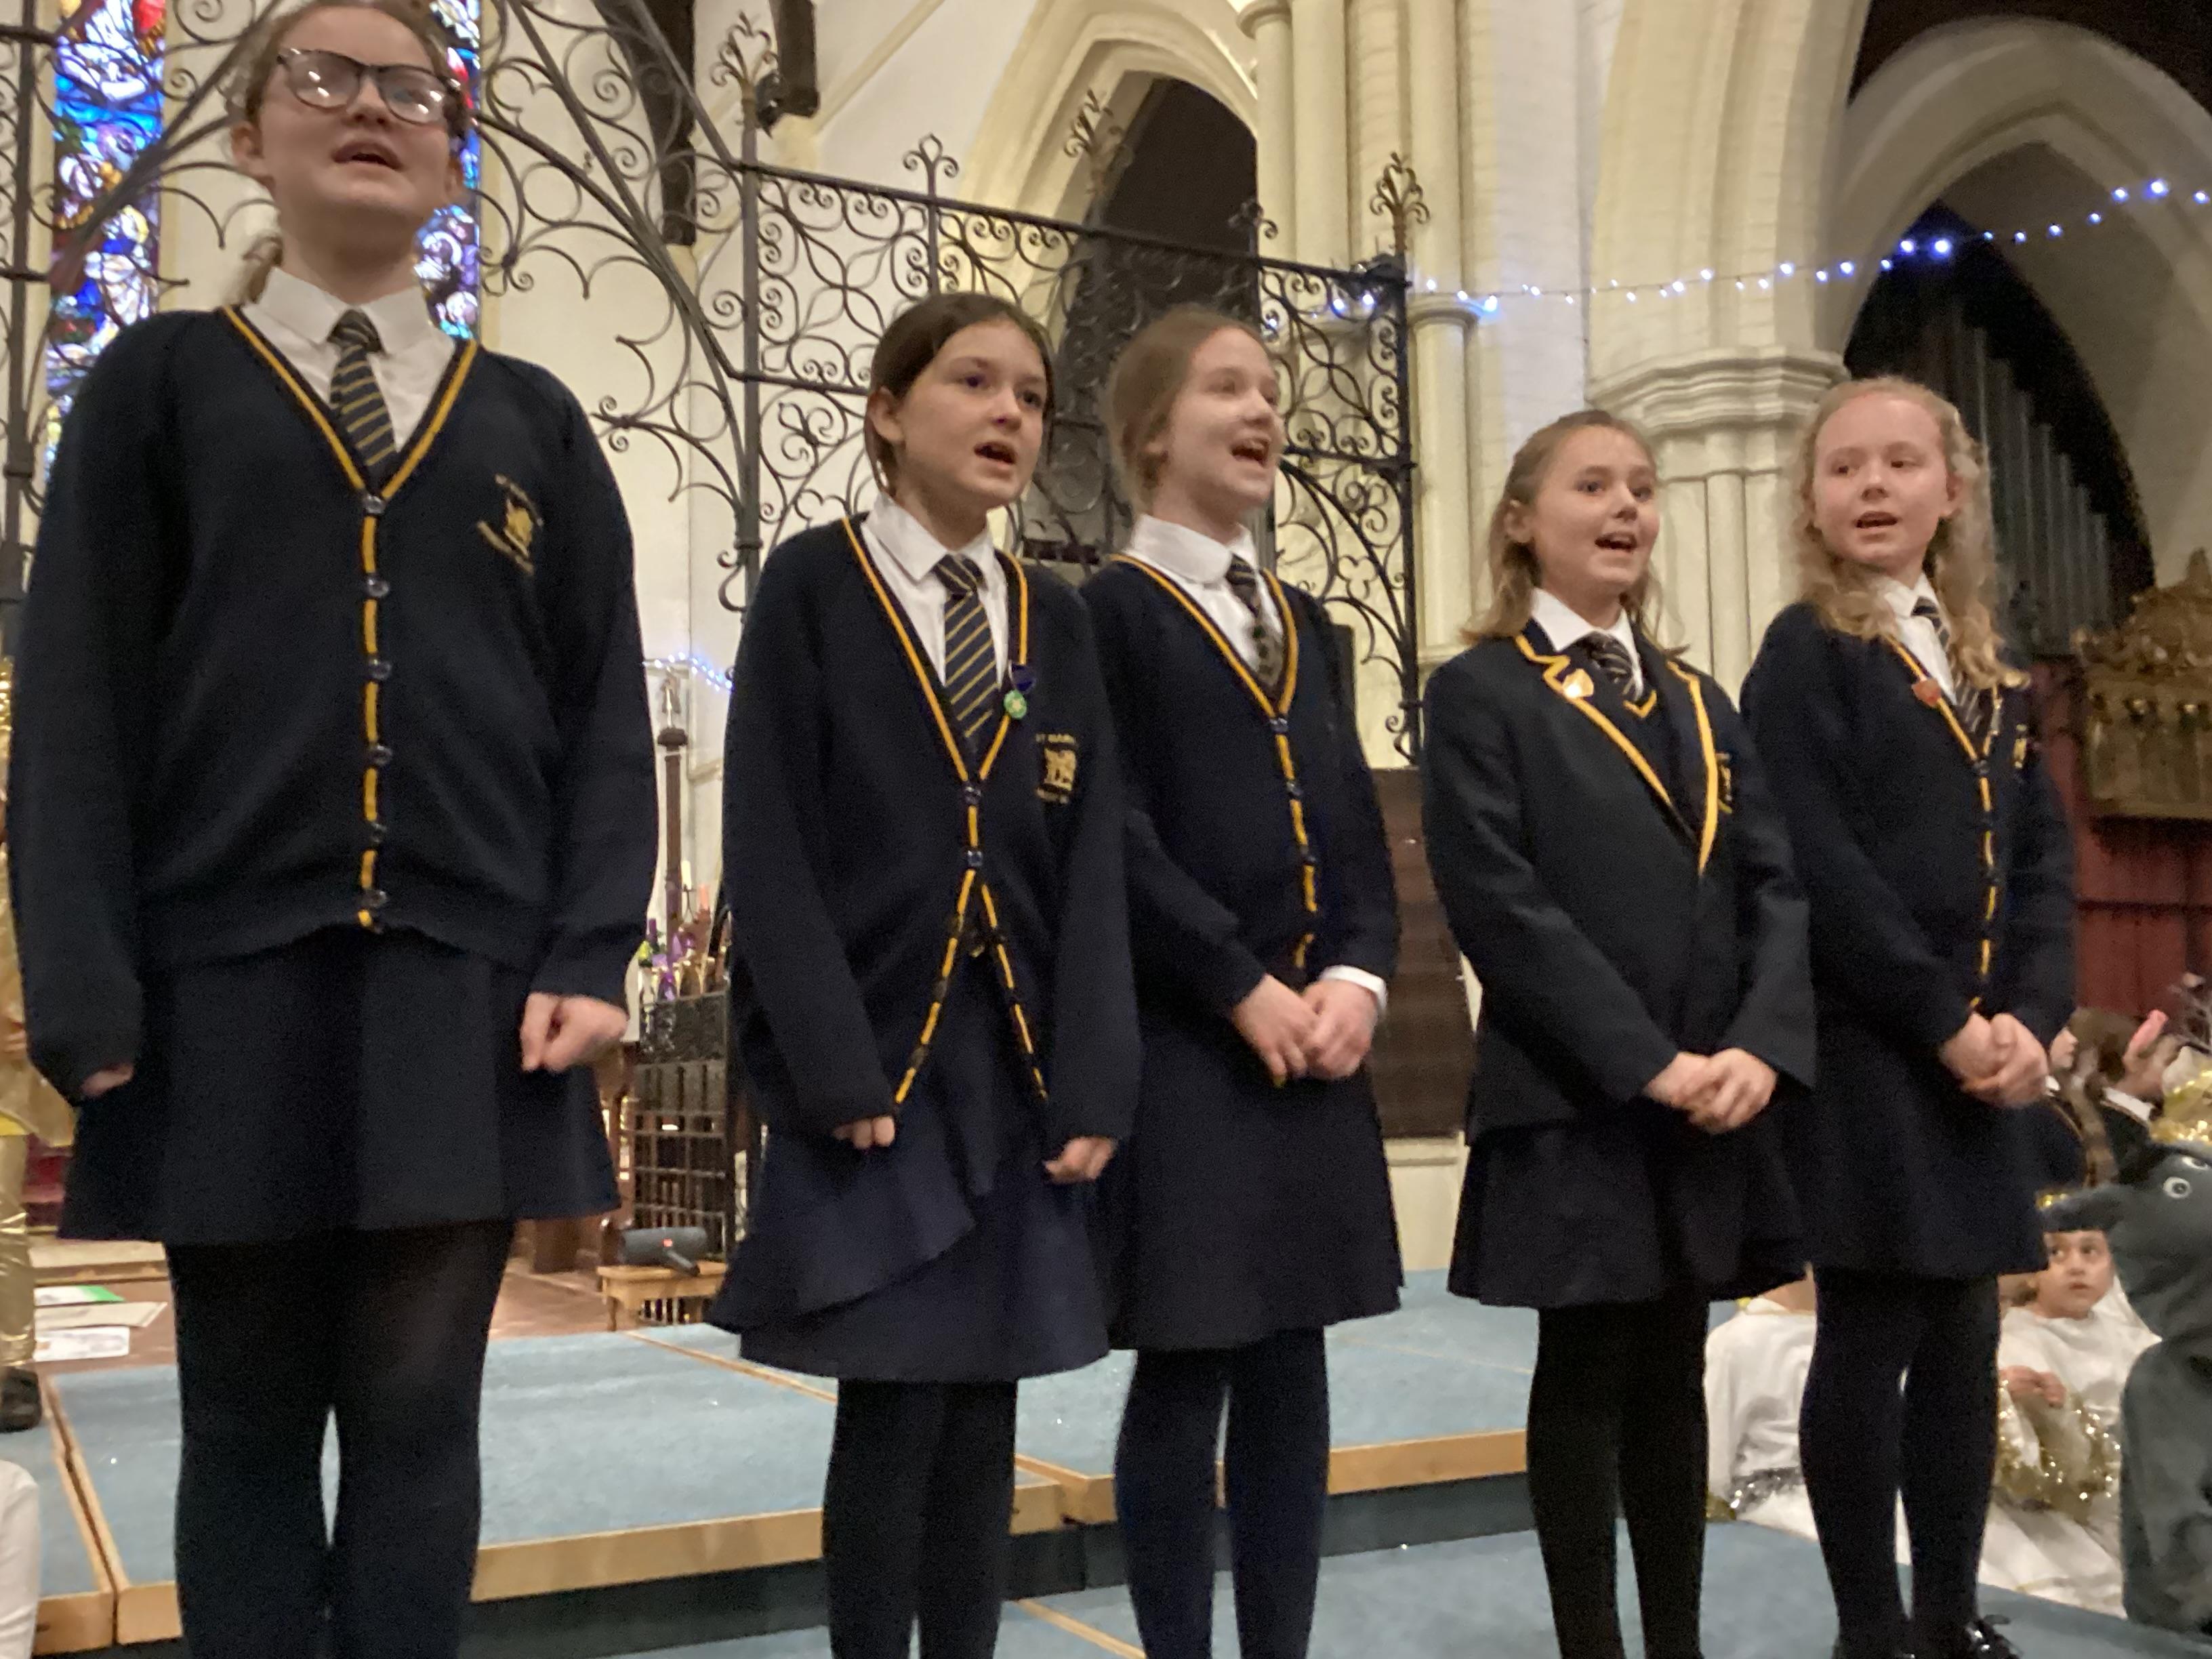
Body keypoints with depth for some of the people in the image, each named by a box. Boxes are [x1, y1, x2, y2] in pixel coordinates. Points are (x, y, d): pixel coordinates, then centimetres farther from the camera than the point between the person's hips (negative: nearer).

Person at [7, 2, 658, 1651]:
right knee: (248, 1417, 7)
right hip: (230, 982, -1)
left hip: (467, 986, 1)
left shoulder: (533, 422, 13)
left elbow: (606, 708, 8)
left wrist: (590, 958, -4)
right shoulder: (159, 383, 9)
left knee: (419, 1412, 4)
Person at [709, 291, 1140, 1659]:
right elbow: (770, 851, -8)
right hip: (875, 1072, -4)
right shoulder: (811, 588, -1)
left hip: (1021, 1077, 4)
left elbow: (1094, 866, 6)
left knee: (984, 1411, 9)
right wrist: (833, 1072, -16)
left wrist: (1095, 1085, -4)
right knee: (894, 1409, -2)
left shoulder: (1059, 623, 11)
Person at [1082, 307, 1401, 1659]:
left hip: (1315, 1045, 6)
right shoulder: (1108, 610, -2)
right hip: (1180, 1043, -6)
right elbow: (1112, 839, -12)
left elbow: (1359, 830, 14)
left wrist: (1358, 977, -4)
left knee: (1292, 1369, 9)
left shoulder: (1306, 625, 18)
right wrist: (1245, 991, -15)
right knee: (1186, 1370, 0)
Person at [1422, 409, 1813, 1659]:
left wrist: (1763, 1047, -10)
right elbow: (1501, 907, -13)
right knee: (1586, 1378, 3)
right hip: (1572, 1103, -5)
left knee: (1674, 1377, 12)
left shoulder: (1699, 702, 15)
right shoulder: (1479, 693, -3)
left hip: (1718, 1105, 6)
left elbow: (1780, 886, 7)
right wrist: (1651, 1062, -17)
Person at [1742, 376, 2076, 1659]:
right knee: (1871, 1337, -1)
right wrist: (1943, 1022, -15)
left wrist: (2030, 1015, -5)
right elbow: (1816, 867, -14)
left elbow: (2046, 860, 10)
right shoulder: (1806, 652, -4)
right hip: (1865, 1051, -6)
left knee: (1965, 1339, 10)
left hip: (1985, 1055, 6)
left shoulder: (1990, 672, 16)